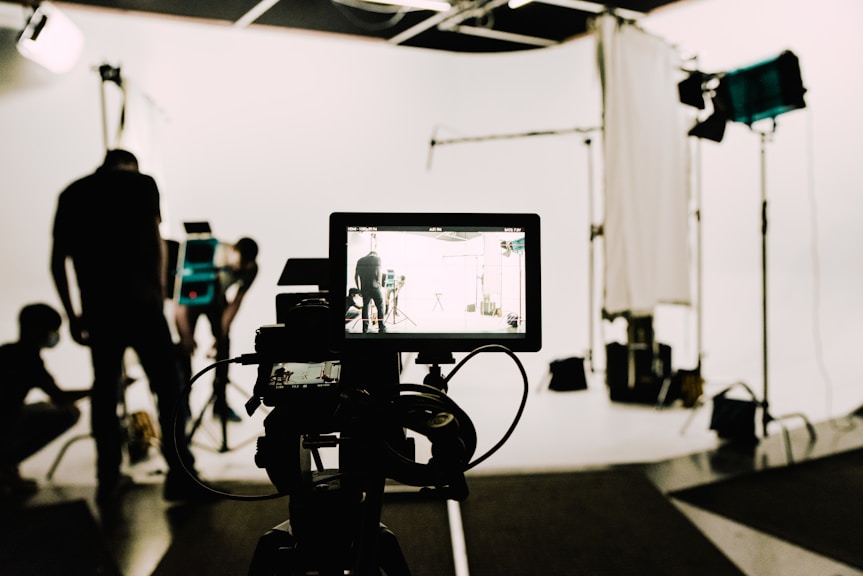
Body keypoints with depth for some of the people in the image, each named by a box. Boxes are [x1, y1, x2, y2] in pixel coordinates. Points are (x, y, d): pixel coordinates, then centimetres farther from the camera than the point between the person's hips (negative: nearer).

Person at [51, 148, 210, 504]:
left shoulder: (71, 193, 16)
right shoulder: (141, 182, 3)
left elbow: (57, 261, 12)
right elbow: (154, 242, -6)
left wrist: (72, 315, 16)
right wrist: (159, 293, 3)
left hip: (96, 309, 5)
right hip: (139, 303, -5)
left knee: (104, 390, 13)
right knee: (169, 387, 0)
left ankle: (108, 481, 20)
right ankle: (180, 476, 0)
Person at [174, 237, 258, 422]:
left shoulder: (250, 269, -24)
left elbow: (236, 302, -13)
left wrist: (222, 333, -16)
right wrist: (186, 335, -30)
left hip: (217, 299, 3)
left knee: (224, 344, -5)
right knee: (185, 346, -14)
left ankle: (220, 403, 4)